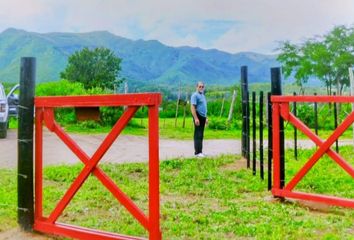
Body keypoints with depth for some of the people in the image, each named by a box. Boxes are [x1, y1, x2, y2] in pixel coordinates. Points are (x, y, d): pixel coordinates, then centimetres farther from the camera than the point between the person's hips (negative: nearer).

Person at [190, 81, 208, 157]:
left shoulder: (203, 95, 18)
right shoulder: (195, 95, -10)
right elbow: (192, 107, -18)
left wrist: (206, 117, 23)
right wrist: (196, 118, -24)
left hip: (203, 117, 9)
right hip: (198, 117, -9)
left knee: (201, 135, 11)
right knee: (198, 135, -9)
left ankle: (199, 151, 17)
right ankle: (197, 152, -8)